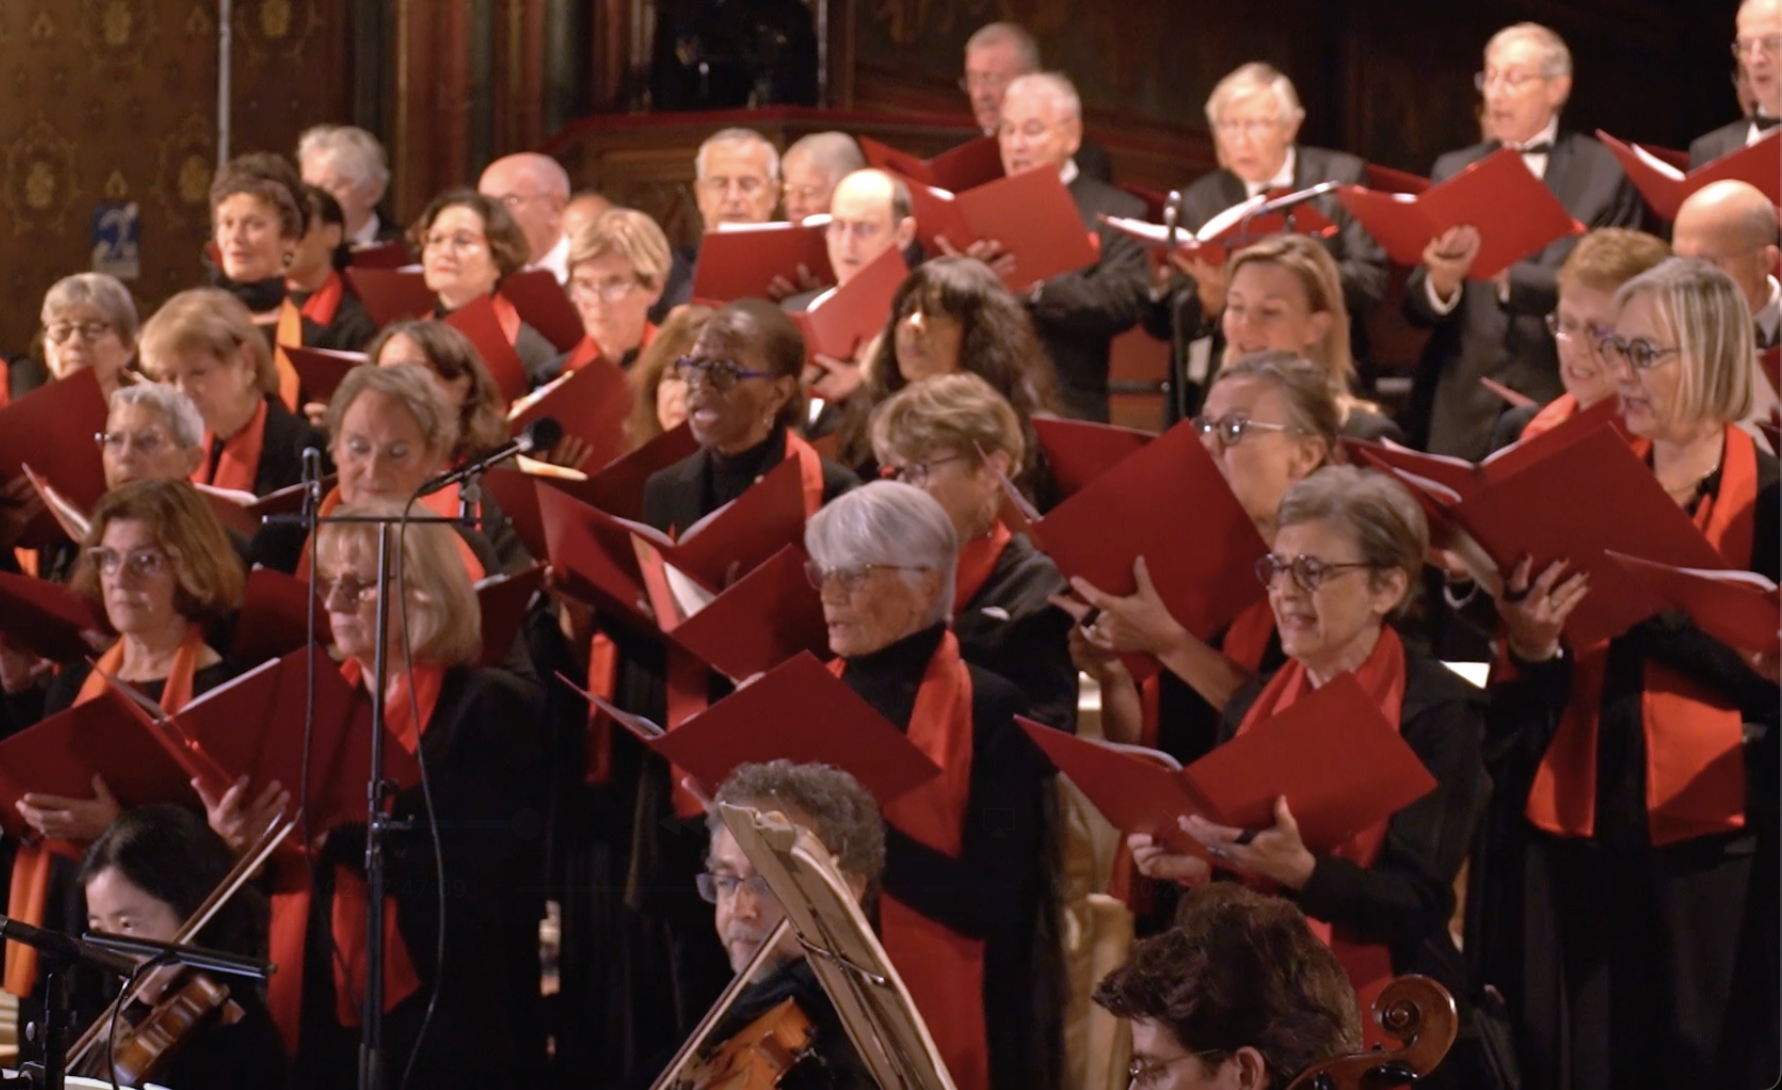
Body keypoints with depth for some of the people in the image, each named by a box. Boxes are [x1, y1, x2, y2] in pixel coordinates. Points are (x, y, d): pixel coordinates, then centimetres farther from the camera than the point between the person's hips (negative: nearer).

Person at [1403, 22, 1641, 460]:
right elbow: (1416, 309, 9)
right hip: (1462, 415, 3)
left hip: (1565, 411, -3)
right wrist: (1440, 282, -15)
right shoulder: (1453, 171, 12)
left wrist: (1505, 274, -19)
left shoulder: (1606, 173, 2)